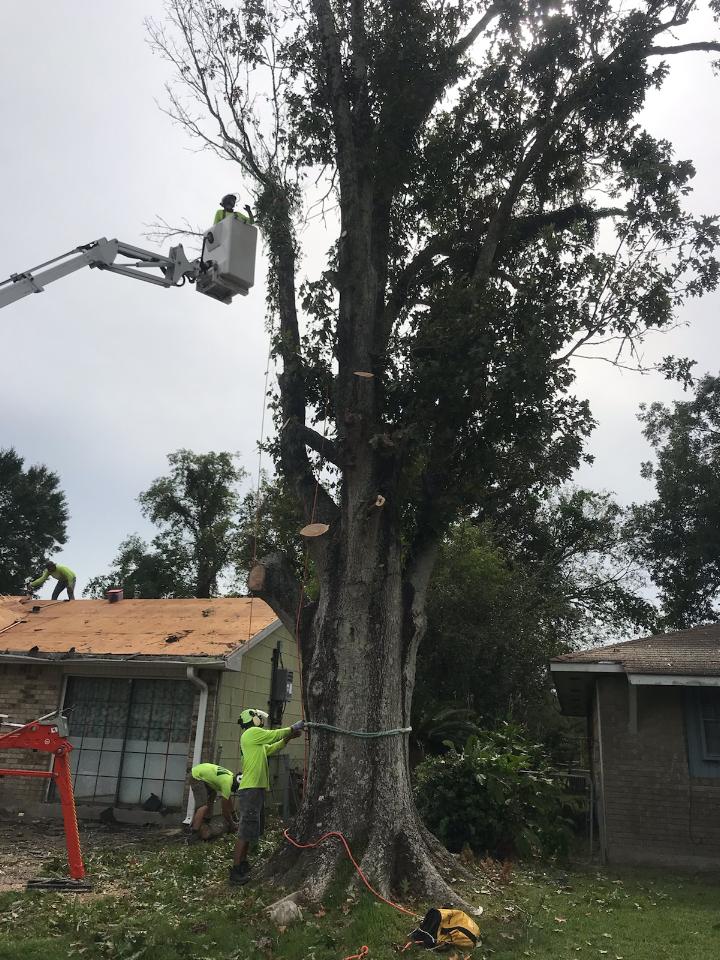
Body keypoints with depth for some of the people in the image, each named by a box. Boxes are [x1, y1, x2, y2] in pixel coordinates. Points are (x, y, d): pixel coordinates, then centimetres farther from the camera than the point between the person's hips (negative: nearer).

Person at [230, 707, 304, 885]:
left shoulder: (255, 739, 20)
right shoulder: (252, 732, -10)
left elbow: (270, 749, 25)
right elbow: (275, 735, -9)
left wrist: (288, 738, 14)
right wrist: (293, 728, 4)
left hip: (255, 790, 10)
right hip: (251, 790, -10)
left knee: (250, 831, 17)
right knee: (245, 833, -8)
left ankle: (243, 865, 25)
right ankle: (235, 871, -4)